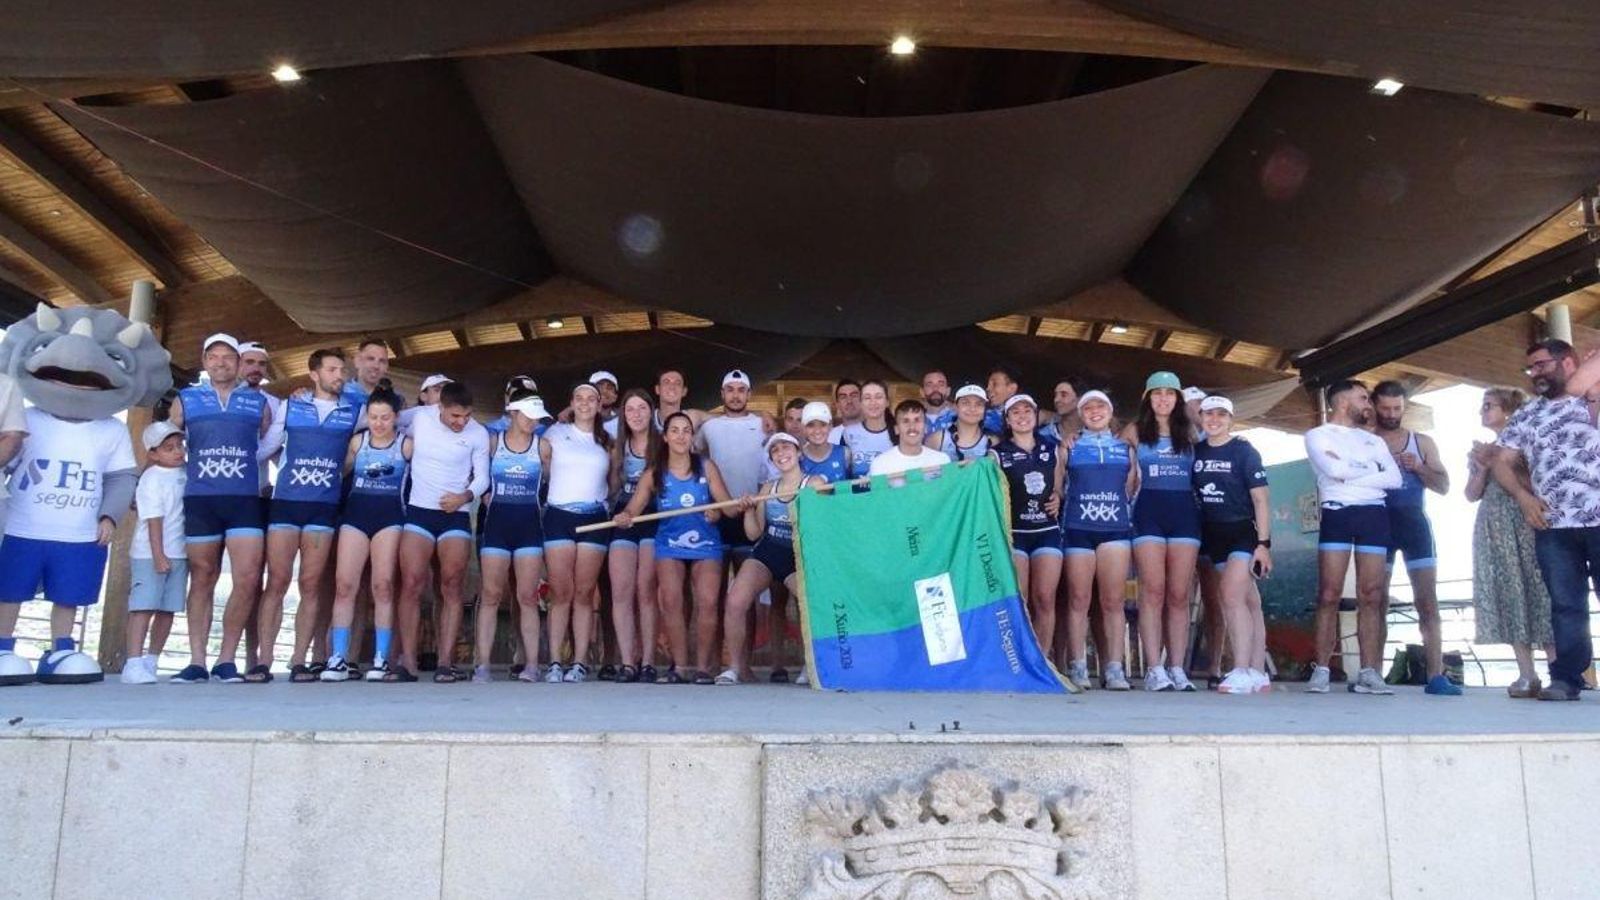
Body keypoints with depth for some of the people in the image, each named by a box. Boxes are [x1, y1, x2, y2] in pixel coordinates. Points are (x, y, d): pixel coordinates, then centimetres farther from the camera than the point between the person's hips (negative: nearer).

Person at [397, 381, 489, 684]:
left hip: (456, 514, 0)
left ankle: (445, 661, -3)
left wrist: (465, 496, -18)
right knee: (412, 584, -8)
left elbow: (482, 477, 1)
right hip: (419, 511, 0)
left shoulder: (479, 434, -5)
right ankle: (408, 660, -4)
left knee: (452, 587, -5)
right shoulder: (420, 418, -3)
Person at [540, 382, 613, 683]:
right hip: (559, 516, -1)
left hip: (594, 519, 2)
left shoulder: (606, 441, 14)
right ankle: (555, 663, -1)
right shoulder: (554, 433, 8)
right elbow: (542, 465, 11)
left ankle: (580, 663, 0)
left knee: (584, 594, -1)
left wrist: (604, 500, 10)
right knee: (561, 593, -5)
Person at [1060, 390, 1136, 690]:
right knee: (1078, 600, -2)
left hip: (1116, 527, 1)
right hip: (1077, 528, -1)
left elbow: (1132, 488, 17)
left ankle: (1114, 668, -1)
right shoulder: (1070, 446, 11)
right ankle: (1078, 668, 1)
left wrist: (1137, 461, 7)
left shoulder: (1125, 447, 16)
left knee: (1113, 601, -2)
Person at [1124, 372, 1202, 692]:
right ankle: (1154, 669, -10)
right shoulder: (1135, 431, 11)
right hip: (1149, 511, -2)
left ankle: (1177, 668, 2)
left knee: (1179, 595, 0)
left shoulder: (1188, 432, 16)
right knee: (1153, 591, -9)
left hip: (1185, 511, 2)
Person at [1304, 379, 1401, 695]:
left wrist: (1350, 476, -4)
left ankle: (1369, 672, 1)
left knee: (1371, 596, 0)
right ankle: (1321, 670, -7)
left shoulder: (1375, 440, 22)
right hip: (1337, 514, -4)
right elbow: (1334, 469, -11)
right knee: (1329, 595, -8)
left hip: (1375, 515, 4)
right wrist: (1368, 470, 5)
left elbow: (1395, 478, 5)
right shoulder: (1318, 435, 8)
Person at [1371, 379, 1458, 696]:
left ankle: (1436, 676, -7)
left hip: (1413, 522, 1)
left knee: (1428, 601, -6)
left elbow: (1443, 486, 8)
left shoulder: (1422, 442, 12)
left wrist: (1419, 468, -8)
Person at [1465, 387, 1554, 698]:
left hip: (1526, 523, -4)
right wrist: (1482, 468, -2)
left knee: (1538, 591, -10)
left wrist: (1496, 464, -8)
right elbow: (1472, 494, 14)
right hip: (1494, 528, 4)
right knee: (1508, 595, -4)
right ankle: (1527, 674, -5)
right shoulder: (1479, 449, 19)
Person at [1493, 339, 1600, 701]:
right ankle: (1566, 678, 5)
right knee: (1565, 605, 3)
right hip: (1552, 525, 3)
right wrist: (1523, 496, 1)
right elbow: (1502, 462, 16)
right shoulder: (1525, 415, 18)